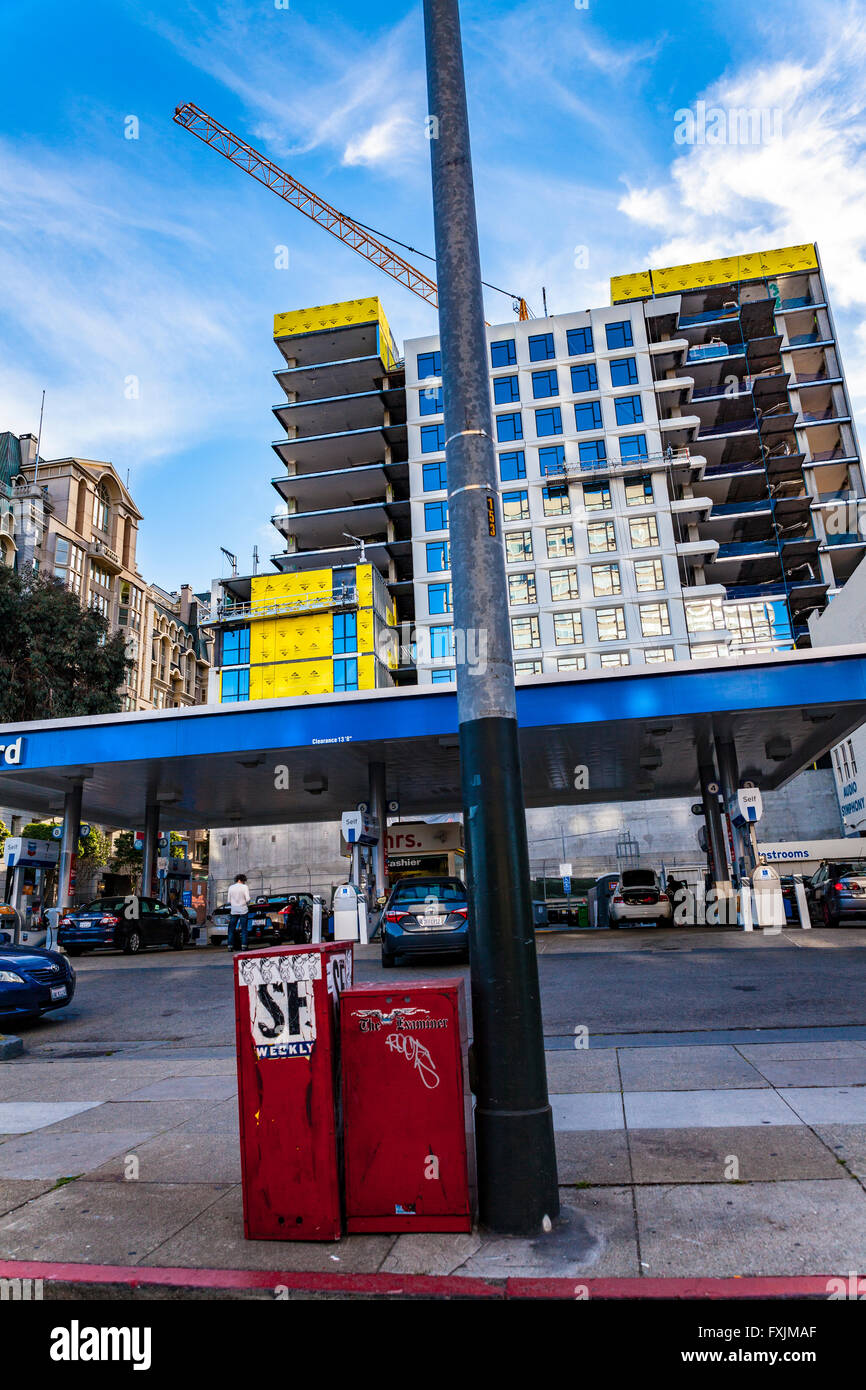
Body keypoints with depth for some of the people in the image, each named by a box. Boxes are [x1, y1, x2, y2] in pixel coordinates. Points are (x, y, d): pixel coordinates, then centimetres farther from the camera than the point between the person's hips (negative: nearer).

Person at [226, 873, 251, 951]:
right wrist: (247, 904, 7)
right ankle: (243, 945, -3)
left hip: (234, 911, 3)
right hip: (243, 910, -3)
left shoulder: (231, 887, 5)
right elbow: (248, 899, -12)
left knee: (231, 929, 9)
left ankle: (230, 946, 5)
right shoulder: (244, 887, -6)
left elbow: (229, 901, 6)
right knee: (244, 929, 3)